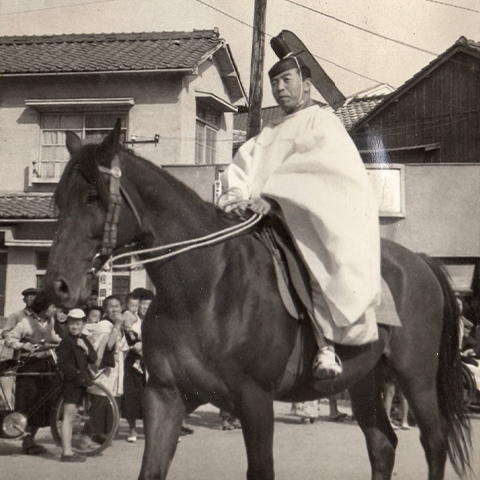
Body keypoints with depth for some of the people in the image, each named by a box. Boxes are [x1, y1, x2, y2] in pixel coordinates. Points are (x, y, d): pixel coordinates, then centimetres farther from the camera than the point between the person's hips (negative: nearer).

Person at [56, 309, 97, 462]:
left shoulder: (83, 340, 13)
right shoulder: (66, 342, -10)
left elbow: (93, 359, 8)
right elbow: (62, 363, -16)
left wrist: (86, 349, -9)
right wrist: (77, 374, -18)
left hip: (82, 381, 7)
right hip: (71, 382, -7)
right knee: (68, 416, -7)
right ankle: (67, 452, -7)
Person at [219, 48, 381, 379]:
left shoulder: (324, 122, 8)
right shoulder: (268, 135, 29)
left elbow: (319, 164, -10)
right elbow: (243, 164, 14)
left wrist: (274, 194, -21)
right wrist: (236, 192, -10)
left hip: (324, 214, -7)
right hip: (272, 217, 7)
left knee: (324, 254, -35)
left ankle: (327, 345, -31)